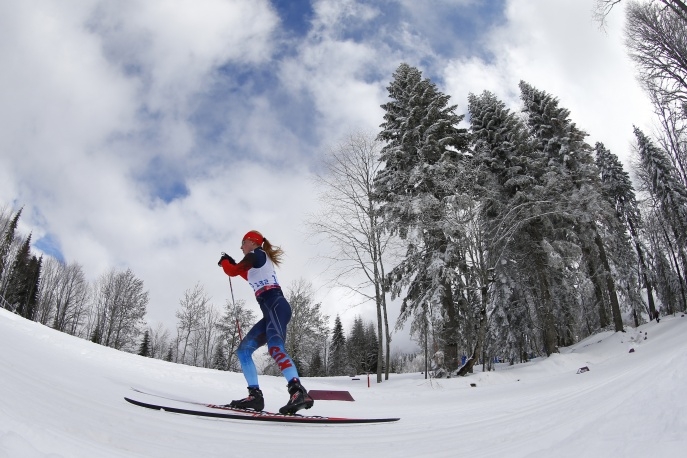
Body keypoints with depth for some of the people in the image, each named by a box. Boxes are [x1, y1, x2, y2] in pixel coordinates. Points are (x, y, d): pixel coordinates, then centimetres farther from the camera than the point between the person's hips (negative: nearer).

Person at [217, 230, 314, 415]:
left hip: (275, 305, -10)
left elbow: (232, 271, 0)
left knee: (275, 347, -32)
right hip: (272, 309, 10)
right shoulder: (258, 264, 31)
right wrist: (232, 262, 48)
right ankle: (255, 395, -3)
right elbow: (250, 276, 52)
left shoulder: (257, 254, 4)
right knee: (243, 350, 8)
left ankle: (299, 392, -50)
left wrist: (224, 261, 21)